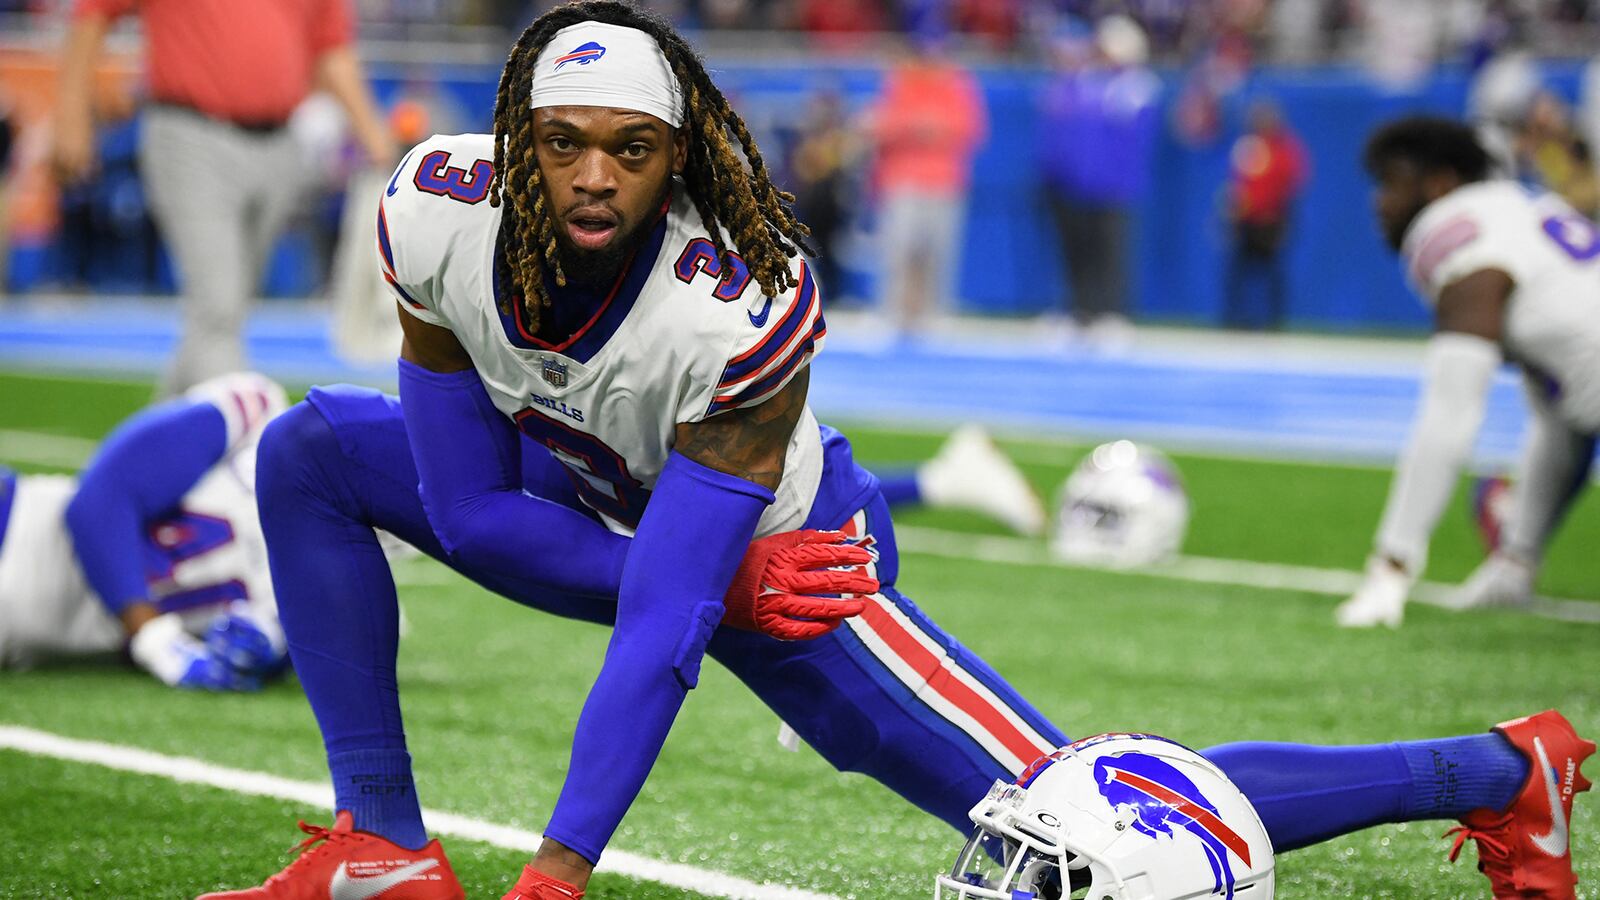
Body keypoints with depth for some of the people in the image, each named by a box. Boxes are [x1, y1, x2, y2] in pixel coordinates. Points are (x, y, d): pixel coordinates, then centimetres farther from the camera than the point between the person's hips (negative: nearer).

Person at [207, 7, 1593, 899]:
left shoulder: (745, 309, -38)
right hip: (595, 515, 6)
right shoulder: (438, 214, -24)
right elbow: (466, 512, -15)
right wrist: (648, 583, -24)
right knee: (310, 458, -5)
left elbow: (661, 637, -37)